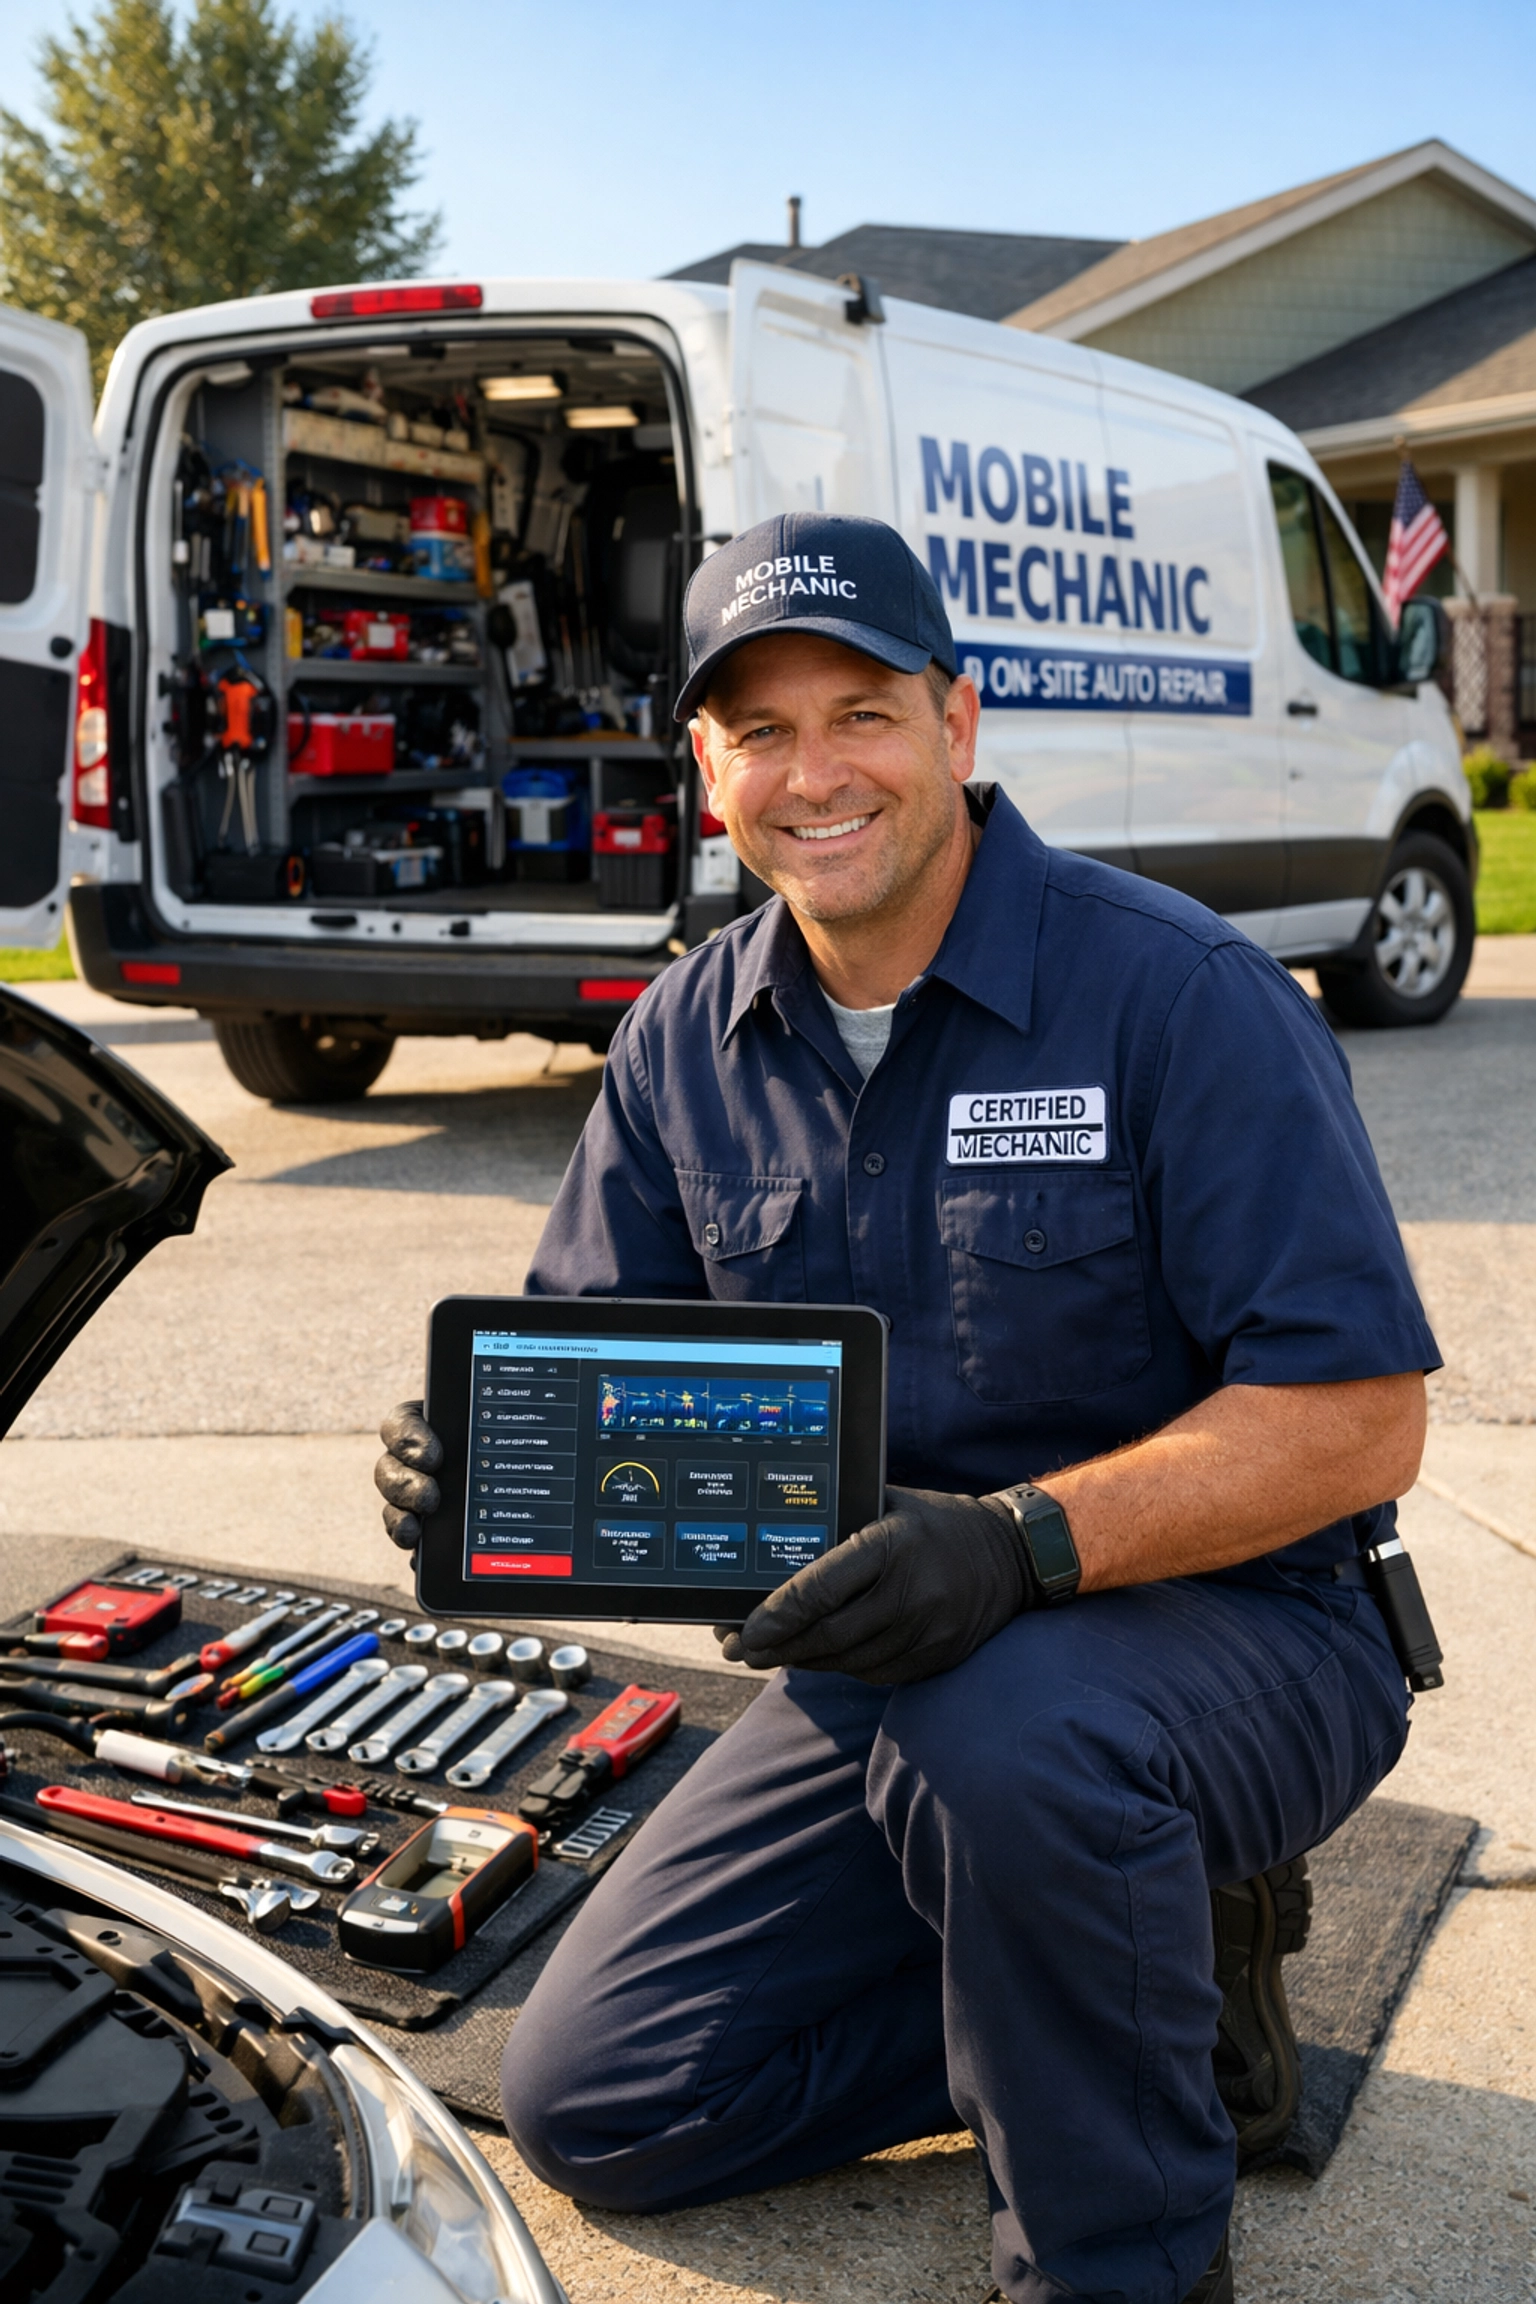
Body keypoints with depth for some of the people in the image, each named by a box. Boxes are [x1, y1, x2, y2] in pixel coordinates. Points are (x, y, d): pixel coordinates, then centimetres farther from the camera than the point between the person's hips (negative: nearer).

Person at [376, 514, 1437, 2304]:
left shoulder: (1178, 994, -16)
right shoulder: (687, 1043, 2)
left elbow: (1359, 1414, -20)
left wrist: (1025, 1541, -35)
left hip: (1233, 1627, -5)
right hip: (893, 1666, 6)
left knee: (1003, 1737, -40)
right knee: (590, 2109, 1)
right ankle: (1115, 1997, 13)